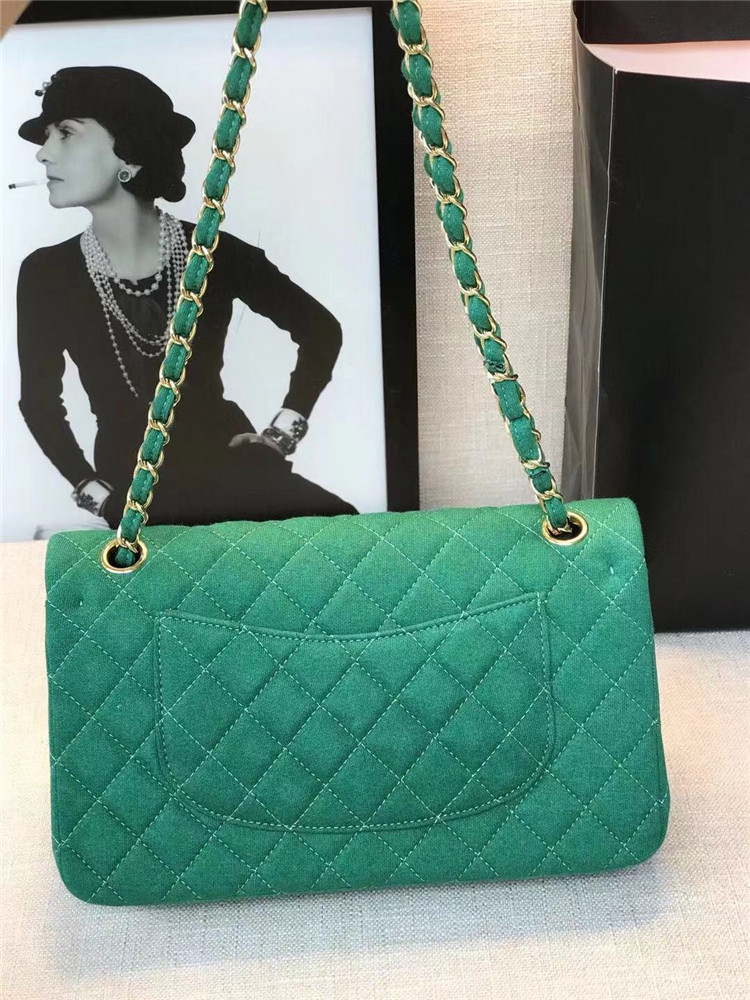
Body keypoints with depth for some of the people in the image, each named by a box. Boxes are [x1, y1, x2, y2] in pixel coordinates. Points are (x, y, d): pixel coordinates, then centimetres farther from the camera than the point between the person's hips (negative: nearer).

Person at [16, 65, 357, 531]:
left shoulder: (213, 254, -5)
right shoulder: (46, 274, -3)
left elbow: (322, 329, 7)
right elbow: (39, 399, 9)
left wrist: (283, 431, 1)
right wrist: (93, 491, 0)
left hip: (226, 455, 1)